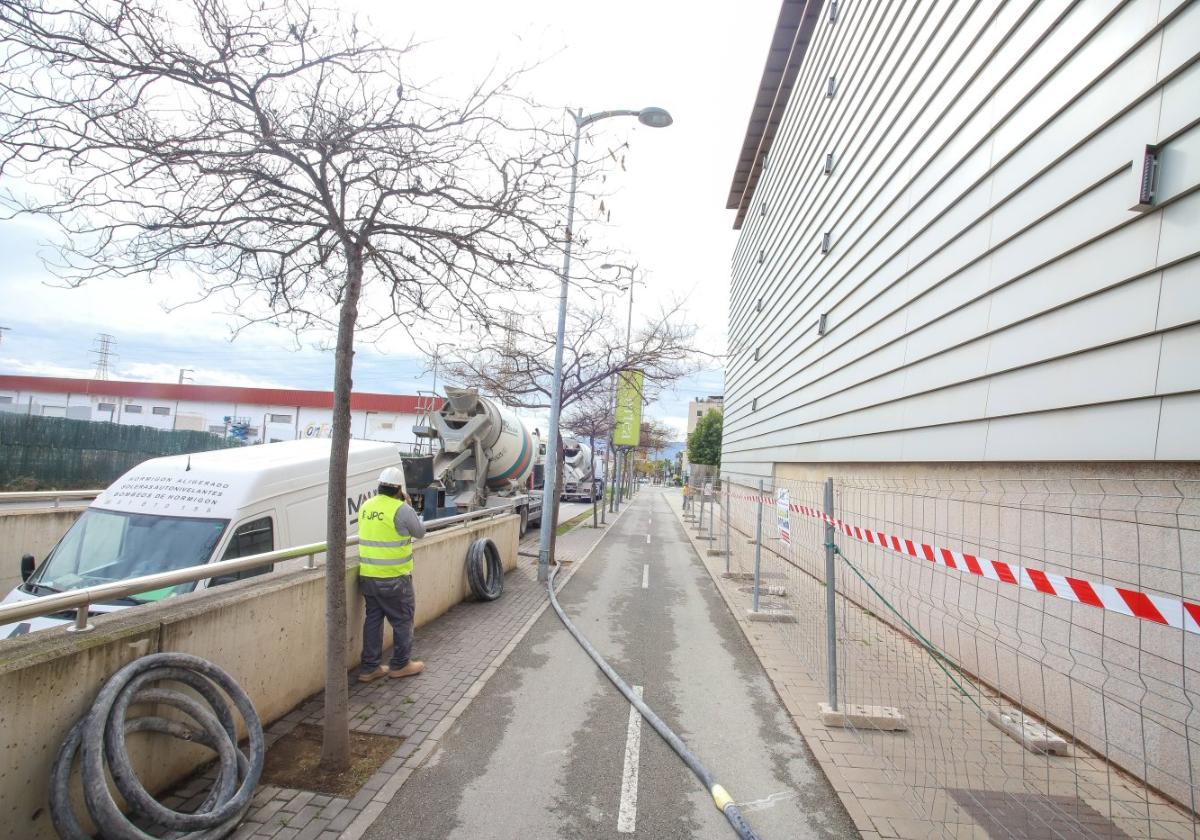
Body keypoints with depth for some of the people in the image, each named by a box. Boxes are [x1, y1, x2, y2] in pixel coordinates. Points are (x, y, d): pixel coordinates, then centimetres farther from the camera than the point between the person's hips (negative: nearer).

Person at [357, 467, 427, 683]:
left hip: (368, 575, 7)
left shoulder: (366, 507, 5)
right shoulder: (401, 509, -17)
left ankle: (369, 667, 22)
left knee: (373, 619, 16)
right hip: (394, 578, -7)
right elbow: (420, 531, -3)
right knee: (402, 619, 10)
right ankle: (400, 664, 20)